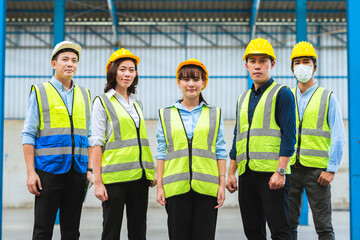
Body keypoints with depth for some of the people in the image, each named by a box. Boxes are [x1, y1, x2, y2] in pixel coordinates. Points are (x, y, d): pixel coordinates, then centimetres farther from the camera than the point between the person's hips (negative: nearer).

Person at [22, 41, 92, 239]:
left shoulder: (84, 95, 14)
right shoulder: (40, 92, 3)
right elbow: (28, 135, -1)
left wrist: (89, 169, 7)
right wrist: (31, 172, -9)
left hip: (77, 171, 4)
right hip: (48, 170, -3)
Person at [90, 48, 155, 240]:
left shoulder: (137, 104, 18)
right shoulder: (102, 102, 0)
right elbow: (97, 142, -6)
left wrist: (151, 173, 11)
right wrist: (98, 181, -13)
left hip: (139, 175, 6)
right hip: (114, 176, -6)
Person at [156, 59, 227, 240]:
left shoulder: (215, 114, 11)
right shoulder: (166, 114, 10)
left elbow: (220, 152, 8)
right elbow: (161, 153, 8)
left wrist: (222, 184, 1)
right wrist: (159, 185, 2)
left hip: (206, 187, 0)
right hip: (176, 187, 0)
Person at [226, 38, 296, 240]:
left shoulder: (282, 94, -2)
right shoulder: (243, 99, 18)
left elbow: (289, 136, -10)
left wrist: (281, 171, -17)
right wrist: (231, 173, 15)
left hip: (272, 173, -7)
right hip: (247, 174, 7)